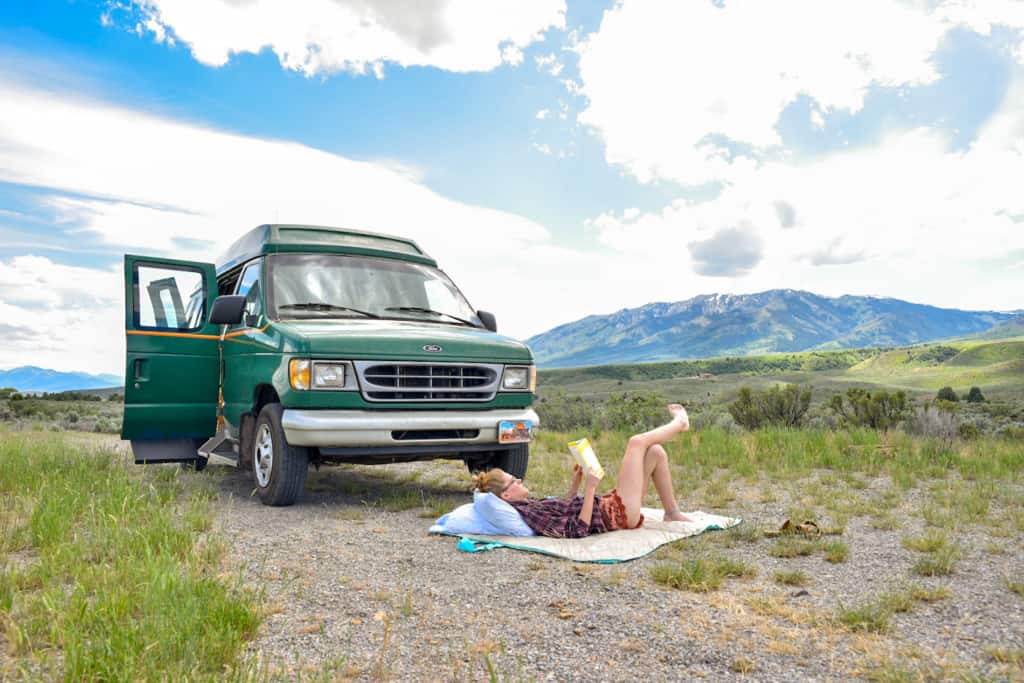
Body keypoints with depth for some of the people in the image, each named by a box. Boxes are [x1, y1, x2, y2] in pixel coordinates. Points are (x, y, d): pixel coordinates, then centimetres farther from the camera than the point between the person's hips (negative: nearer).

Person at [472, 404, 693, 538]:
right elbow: (578, 530, -28)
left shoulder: (527, 505, 6)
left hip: (607, 506, 9)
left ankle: (672, 513, 21)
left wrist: (575, 483, 9)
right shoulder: (529, 514, -25)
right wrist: (590, 488, -27)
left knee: (656, 452, 10)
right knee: (637, 442, -3)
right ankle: (679, 422, 28)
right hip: (618, 514, -9)